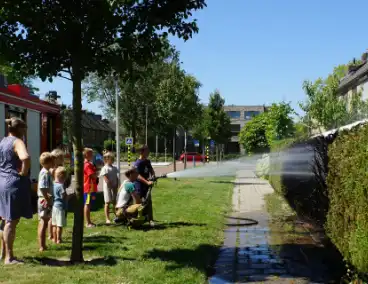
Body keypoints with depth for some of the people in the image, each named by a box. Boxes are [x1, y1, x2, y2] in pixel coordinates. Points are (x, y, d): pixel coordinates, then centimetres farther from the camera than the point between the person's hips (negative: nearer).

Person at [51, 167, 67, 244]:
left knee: (54, 224, 16)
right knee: (60, 225, -1)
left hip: (54, 206, 8)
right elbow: (64, 196, -20)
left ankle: (55, 238, 24)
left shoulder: (53, 184, 5)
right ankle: (58, 239, 3)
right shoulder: (61, 186, -18)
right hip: (60, 206, -8)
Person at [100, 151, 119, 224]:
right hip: (107, 187, -6)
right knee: (107, 202, -3)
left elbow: (116, 178, 14)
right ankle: (107, 219, 0)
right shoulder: (105, 168, -7)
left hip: (114, 187, 6)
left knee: (114, 202, 10)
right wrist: (112, 185, -15)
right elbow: (106, 179, -13)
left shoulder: (114, 168, 13)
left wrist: (116, 186, 2)